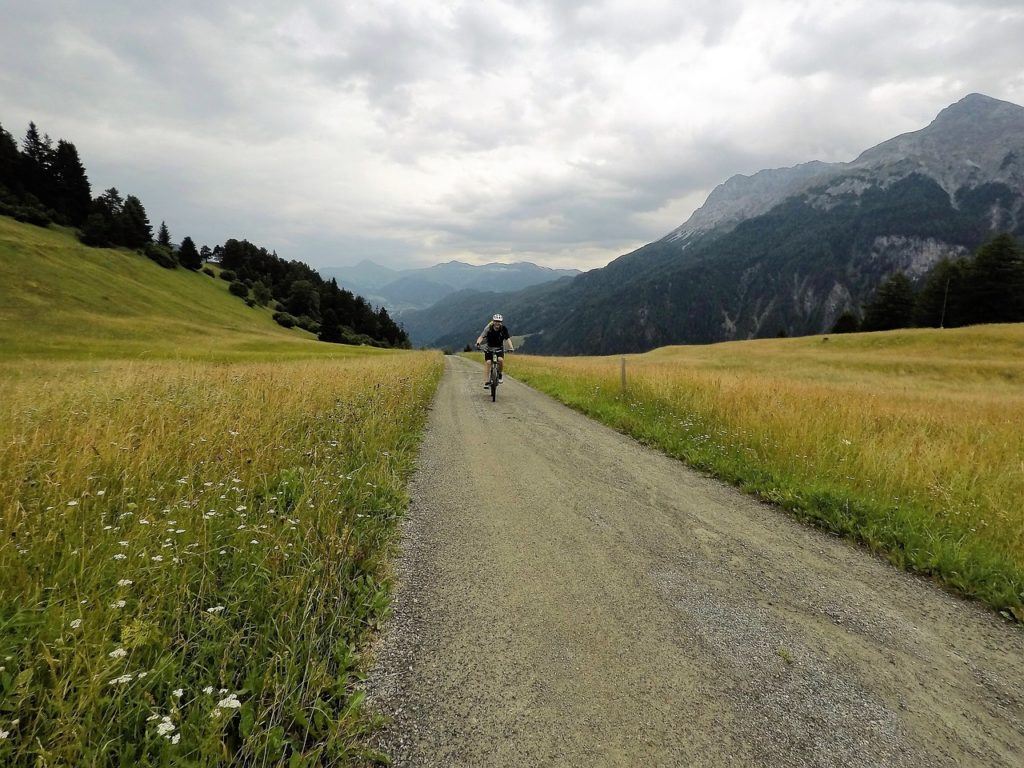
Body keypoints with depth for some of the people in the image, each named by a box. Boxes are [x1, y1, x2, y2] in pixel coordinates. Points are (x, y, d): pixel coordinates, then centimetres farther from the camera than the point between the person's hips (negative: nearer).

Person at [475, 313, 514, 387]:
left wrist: (511, 347, -38)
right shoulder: (488, 328, -21)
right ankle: (486, 382, -8)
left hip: (499, 347, 0)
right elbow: (481, 337, -29)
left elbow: (507, 339, -21)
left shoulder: (504, 328, -18)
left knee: (500, 359, -26)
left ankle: (500, 374, 0)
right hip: (489, 347, 0)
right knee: (487, 362, -14)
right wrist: (478, 343, -50)